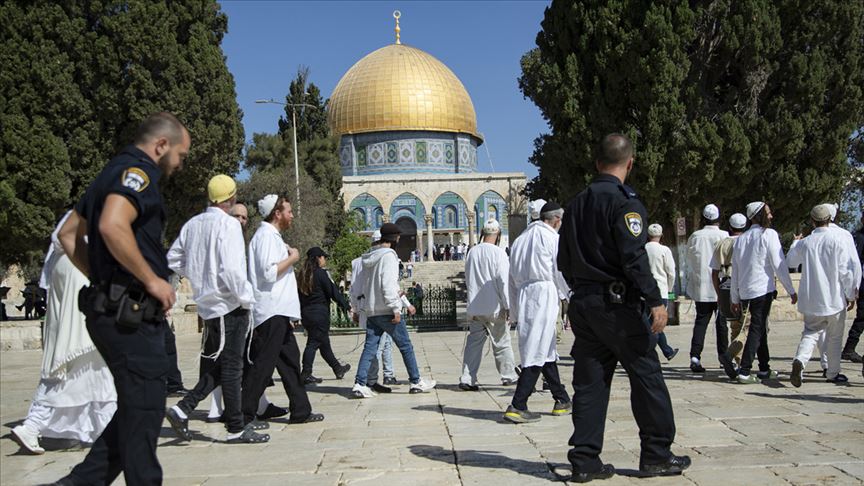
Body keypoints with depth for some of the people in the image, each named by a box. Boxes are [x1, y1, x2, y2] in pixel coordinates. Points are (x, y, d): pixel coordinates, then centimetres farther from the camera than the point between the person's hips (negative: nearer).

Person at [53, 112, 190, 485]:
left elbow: (69, 233, 25)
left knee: (136, 407, 16)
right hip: (131, 315, -10)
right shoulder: (137, 171, -11)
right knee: (144, 409, -3)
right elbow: (113, 226, -29)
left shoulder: (113, 173, 20)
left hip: (111, 309, 10)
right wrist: (152, 279, -20)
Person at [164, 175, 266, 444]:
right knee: (231, 367, 0)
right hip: (229, 305, -7)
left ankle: (183, 409, 9)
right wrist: (246, 298, -12)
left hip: (207, 304, 7)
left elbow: (173, 258, 14)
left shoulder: (193, 224, 7)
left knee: (215, 366, 17)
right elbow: (230, 269, -23)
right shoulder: (228, 224, -15)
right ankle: (236, 429, 8)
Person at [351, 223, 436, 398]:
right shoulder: (388, 255, -12)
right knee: (406, 346, 5)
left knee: (370, 347, 6)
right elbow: (388, 283, -21)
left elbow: (360, 285, 16)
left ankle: (359, 384, -2)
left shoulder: (368, 257, 13)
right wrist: (395, 308, -18)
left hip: (371, 311, 7)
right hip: (387, 311, -7)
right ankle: (416, 382, 14)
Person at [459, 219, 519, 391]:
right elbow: (503, 281, -12)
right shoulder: (498, 253, -9)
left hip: (474, 307, 4)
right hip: (494, 307, -4)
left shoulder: (472, 253, 6)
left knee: (473, 343, 7)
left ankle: (467, 379, 2)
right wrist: (507, 306, -8)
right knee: (502, 343, 8)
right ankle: (509, 375, 19)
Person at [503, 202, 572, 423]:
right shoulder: (552, 238, 0)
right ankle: (517, 406, -12)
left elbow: (512, 278, 19)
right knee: (536, 352, -7)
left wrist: (515, 311, 22)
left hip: (522, 296, 7)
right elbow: (561, 274, -2)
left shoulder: (520, 239, 20)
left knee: (547, 350, 14)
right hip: (543, 293, -7)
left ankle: (562, 400, 22)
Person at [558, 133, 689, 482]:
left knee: (589, 381, 8)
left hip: (583, 305, 7)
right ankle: (656, 455, 12)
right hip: (618, 304, -7)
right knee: (646, 376, 5)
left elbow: (564, 261, 16)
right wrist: (655, 301, -17)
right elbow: (634, 257, -19)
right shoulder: (624, 201, -10)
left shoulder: (576, 204, 13)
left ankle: (584, 461, 9)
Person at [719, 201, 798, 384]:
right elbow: (779, 265, -9)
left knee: (761, 328, 17)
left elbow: (735, 271, 15)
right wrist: (791, 291, -2)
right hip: (763, 289, -7)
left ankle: (764, 369, 22)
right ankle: (744, 370, -13)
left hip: (745, 292, 7)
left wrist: (735, 298, 19)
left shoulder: (741, 238, 14)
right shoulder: (769, 234, -5)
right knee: (757, 329, -6)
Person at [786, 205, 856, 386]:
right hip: (834, 298, -2)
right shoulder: (837, 242, -11)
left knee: (810, 332, 9)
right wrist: (851, 295, 3)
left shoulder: (804, 243, -2)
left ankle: (799, 361, -18)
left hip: (811, 299, 2)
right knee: (834, 337, 13)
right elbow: (845, 272, -8)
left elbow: (790, 262, 15)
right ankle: (833, 373, 22)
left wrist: (795, 243, 31)